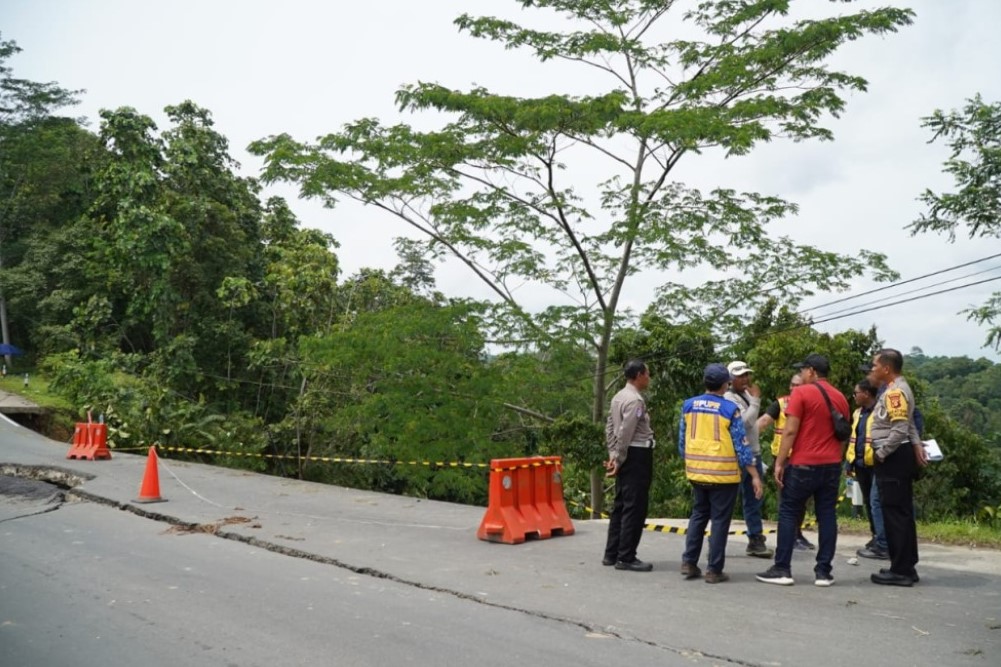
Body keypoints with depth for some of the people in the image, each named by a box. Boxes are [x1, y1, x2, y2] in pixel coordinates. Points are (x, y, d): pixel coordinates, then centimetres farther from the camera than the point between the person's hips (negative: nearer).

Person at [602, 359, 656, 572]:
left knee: (621, 505, 14)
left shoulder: (618, 397, 14)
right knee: (634, 507, -4)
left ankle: (611, 554, 19)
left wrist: (613, 455, 13)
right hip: (637, 455, -10)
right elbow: (625, 433, -19)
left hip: (625, 456, 10)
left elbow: (610, 428, 15)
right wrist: (619, 460, -12)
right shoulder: (635, 400, -16)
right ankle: (626, 558, 0)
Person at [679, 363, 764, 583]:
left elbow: (682, 441, 7)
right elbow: (741, 445, -10)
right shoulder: (730, 408, -10)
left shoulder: (689, 405, 2)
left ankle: (689, 562, 16)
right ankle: (714, 570, 8)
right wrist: (755, 476, -5)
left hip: (696, 472, 4)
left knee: (698, 516, 17)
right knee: (719, 520, 5)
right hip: (723, 474, -4)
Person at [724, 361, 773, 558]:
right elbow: (746, 422, -25)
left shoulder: (746, 395, 13)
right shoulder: (728, 399, -14)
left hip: (753, 454, 9)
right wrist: (756, 400, -17)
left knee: (753, 501, 11)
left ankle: (756, 540, 16)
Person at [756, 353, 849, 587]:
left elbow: (790, 431, -13)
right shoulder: (840, 397, 11)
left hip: (803, 464, -5)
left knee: (788, 513, 3)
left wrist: (779, 463, -9)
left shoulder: (801, 393, -8)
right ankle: (824, 571, 8)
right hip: (832, 465, 6)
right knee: (827, 516, 7)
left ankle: (782, 569, 3)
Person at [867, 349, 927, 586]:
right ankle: (906, 567, 20)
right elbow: (908, 424, 23)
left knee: (894, 513, -6)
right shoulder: (896, 389, 17)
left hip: (893, 458, -11)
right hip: (898, 457, 11)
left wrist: (880, 454, -17)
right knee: (902, 512, 13)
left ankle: (900, 570, -1)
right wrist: (916, 444, 11)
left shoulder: (895, 392, -17)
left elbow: (900, 429, -25)